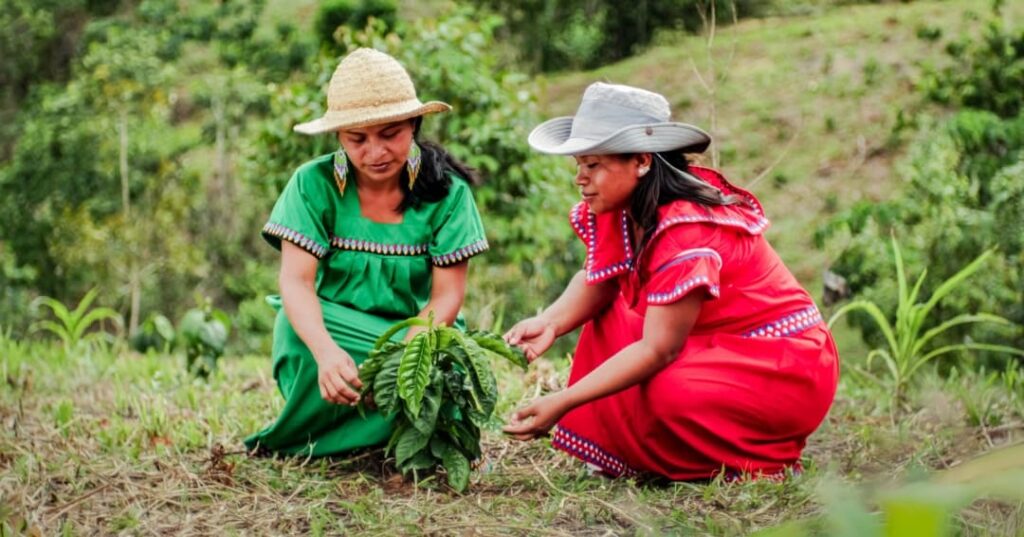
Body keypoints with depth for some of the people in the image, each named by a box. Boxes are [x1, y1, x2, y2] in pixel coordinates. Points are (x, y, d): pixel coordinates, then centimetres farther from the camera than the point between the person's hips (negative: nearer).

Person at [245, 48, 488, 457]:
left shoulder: (446, 191, -7)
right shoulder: (314, 184, -9)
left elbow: (447, 294, -10)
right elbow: (295, 279, -19)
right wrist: (326, 350, -40)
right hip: (330, 329, -1)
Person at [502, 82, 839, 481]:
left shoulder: (688, 233, -28)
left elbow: (657, 349, -29)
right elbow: (596, 282, -1)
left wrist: (562, 403, -33)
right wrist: (549, 323, -23)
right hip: (713, 349, 9)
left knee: (667, 395, -32)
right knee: (608, 318, -1)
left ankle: (764, 461, -6)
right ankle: (622, 454, 0)